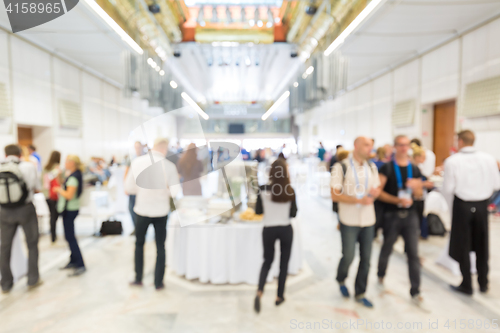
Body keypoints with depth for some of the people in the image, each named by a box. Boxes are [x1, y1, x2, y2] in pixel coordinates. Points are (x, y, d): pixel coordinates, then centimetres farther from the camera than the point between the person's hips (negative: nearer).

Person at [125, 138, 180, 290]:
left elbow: (129, 188, -2)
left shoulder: (137, 162, -9)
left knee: (139, 244, 22)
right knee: (160, 247, 13)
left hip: (142, 210, 2)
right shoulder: (169, 166, -16)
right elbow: (175, 192, -16)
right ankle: (158, 282, 20)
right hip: (161, 212, -1)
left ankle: (138, 279, 30)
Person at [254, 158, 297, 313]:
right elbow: (293, 214, -3)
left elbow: (258, 211, -3)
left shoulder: (263, 189, -10)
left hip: (268, 230, 1)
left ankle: (259, 292, -5)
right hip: (286, 230, 0)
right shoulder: (290, 191, -11)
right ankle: (279, 296, 24)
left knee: (267, 261, 15)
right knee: (284, 263, 15)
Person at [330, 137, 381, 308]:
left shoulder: (372, 167, 9)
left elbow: (377, 188, 18)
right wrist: (359, 200, -22)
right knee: (348, 257, 1)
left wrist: (376, 191, -7)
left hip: (368, 219, 5)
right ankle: (341, 280, 33)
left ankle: (360, 294, 28)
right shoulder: (341, 167, -10)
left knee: (365, 259, 10)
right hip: (349, 221, -5)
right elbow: (335, 195, -14)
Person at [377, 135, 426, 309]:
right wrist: (398, 200, -23)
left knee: (413, 254, 2)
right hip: (392, 215, -3)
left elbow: (419, 195, 11)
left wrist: (415, 187, -11)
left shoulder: (415, 169, 8)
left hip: (410, 215, 3)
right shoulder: (386, 168, -5)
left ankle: (415, 293, 12)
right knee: (386, 250, 13)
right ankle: (381, 277, 39)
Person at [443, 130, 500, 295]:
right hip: (482, 206, 3)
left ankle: (466, 285, 20)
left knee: (463, 247, 10)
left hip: (462, 205, -3)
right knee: (481, 246, 18)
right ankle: (483, 283, 32)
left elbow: (448, 189, -12)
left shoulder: (452, 161, -14)